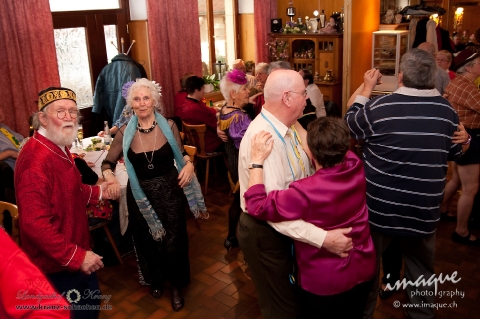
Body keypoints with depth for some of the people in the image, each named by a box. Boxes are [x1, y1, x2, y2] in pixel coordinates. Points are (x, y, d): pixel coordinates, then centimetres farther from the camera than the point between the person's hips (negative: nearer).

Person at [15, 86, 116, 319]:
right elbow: (34, 223, -32)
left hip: (77, 255, 10)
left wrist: (97, 192, 6)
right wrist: (75, 256, -28)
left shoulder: (59, 148, 7)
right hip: (57, 264, -10)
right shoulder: (36, 159, -28)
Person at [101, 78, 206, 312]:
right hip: (140, 195, 1)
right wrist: (109, 176, -23)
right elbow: (108, 162, -2)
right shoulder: (125, 133, -9)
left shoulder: (169, 126, -9)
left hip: (169, 190, -1)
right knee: (147, 240, 19)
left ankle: (176, 286, 34)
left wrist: (189, 164, -17)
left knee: (173, 240, 9)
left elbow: (181, 154, 4)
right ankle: (155, 280, 46)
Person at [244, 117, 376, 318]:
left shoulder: (306, 192, -35)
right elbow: (331, 146, 3)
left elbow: (256, 205, -25)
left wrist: (257, 160, -21)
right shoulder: (356, 167, -16)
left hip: (324, 282, -5)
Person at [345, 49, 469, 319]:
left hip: (379, 207, -2)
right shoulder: (447, 110, -5)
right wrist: (464, 137, 27)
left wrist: (366, 88, 9)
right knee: (422, 270, 21)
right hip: (423, 211, 2)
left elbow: (350, 124, 2)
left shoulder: (380, 107, -17)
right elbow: (455, 153, 9)